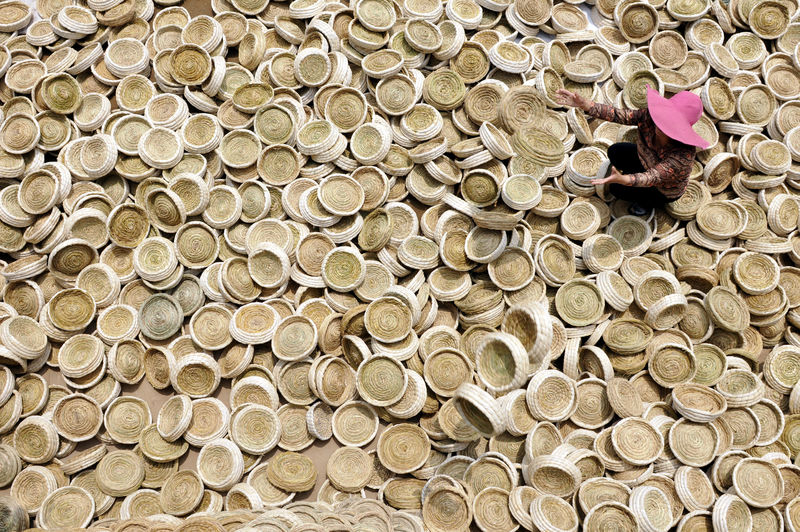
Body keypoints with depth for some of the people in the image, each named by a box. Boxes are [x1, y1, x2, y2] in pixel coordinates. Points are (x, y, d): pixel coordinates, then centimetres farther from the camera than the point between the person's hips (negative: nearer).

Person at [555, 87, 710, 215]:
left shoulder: (683, 155, -45)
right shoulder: (649, 117, -30)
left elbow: (653, 177, -49)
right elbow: (619, 115, -31)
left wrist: (621, 179, -68)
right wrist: (583, 104, -44)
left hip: (665, 190, -6)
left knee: (617, 188, -9)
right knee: (614, 152, 0)